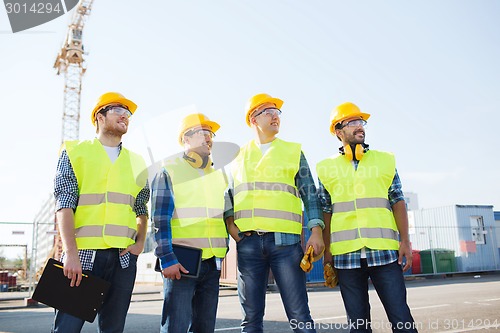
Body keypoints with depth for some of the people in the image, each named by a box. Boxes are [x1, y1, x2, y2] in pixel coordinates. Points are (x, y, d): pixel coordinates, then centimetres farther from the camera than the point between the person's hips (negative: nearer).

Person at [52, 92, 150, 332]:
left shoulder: (136, 162, 17)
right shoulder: (75, 152, 7)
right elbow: (64, 204, -4)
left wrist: (140, 242, 2)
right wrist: (71, 254, -14)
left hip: (124, 257, 4)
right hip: (83, 253, -3)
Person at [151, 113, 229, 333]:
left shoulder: (219, 175, 17)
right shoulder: (169, 172, 1)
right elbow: (160, 220, -6)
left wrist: (223, 251, 14)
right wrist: (167, 259, -15)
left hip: (212, 263, 5)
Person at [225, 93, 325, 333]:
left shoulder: (293, 151, 12)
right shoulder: (239, 156, 16)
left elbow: (309, 194, 8)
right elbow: (228, 194, 18)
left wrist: (316, 231, -4)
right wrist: (230, 223, 0)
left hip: (285, 240, -1)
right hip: (248, 242, 2)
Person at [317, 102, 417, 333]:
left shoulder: (384, 160, 11)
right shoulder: (327, 168, 9)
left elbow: (397, 201, 7)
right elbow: (326, 212, 9)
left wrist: (405, 240, -2)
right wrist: (327, 251, 4)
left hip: (384, 251, 0)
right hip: (346, 254, 0)